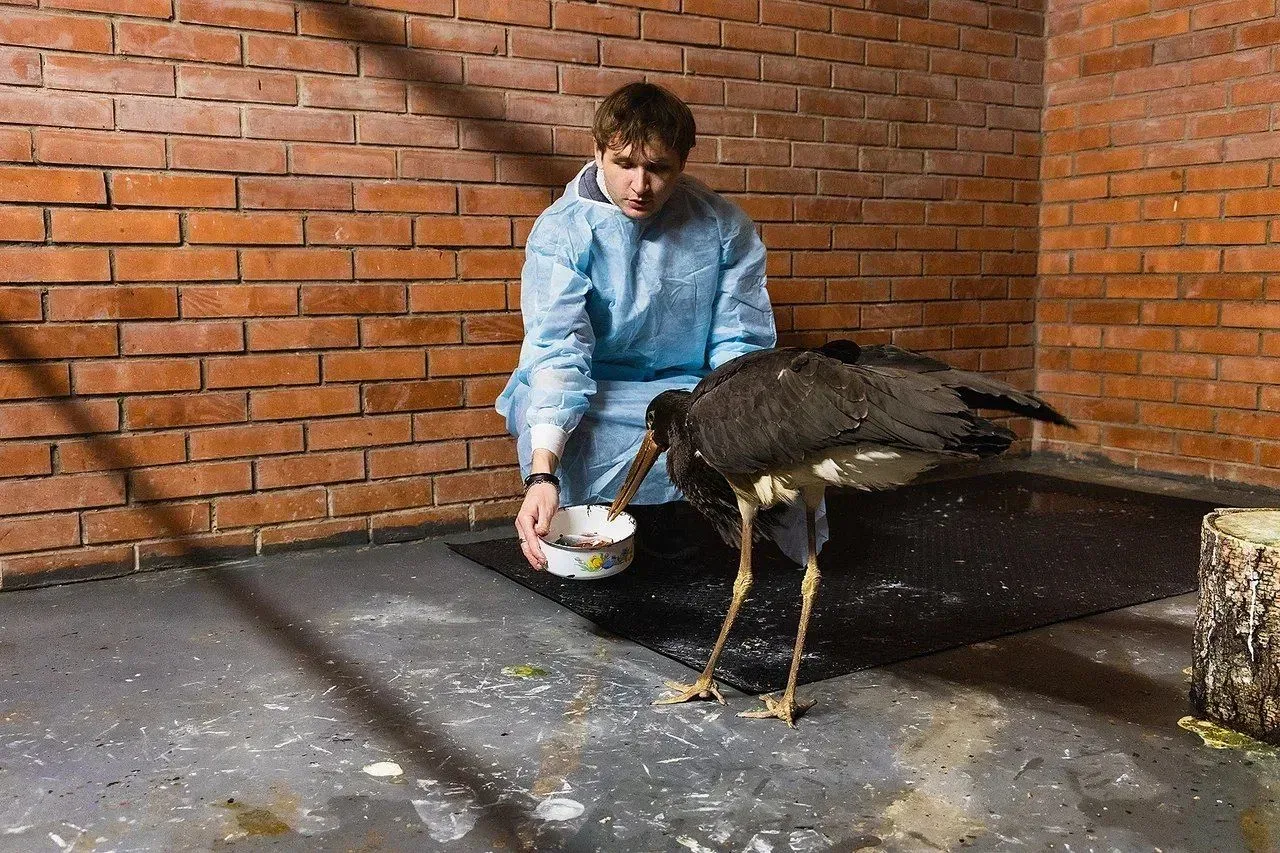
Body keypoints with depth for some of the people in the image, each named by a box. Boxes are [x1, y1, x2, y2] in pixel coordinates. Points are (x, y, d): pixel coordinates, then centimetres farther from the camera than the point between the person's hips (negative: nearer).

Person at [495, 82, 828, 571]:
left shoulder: (724, 227, -5)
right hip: (589, 399, -2)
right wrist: (542, 475, -39)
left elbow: (740, 343, -4)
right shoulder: (561, 233, -12)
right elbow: (558, 353, -25)